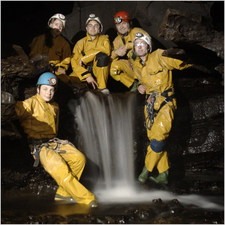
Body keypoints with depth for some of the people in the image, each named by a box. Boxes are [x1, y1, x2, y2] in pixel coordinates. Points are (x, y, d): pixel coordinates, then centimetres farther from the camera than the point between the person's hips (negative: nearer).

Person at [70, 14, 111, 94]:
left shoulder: (104, 39, 5)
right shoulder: (81, 42, 6)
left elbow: (106, 50, -18)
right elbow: (74, 62, -5)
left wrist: (83, 58, -16)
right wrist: (87, 76, -20)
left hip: (100, 72, -1)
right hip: (83, 71, 1)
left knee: (102, 56, -30)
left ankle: (102, 87, -22)